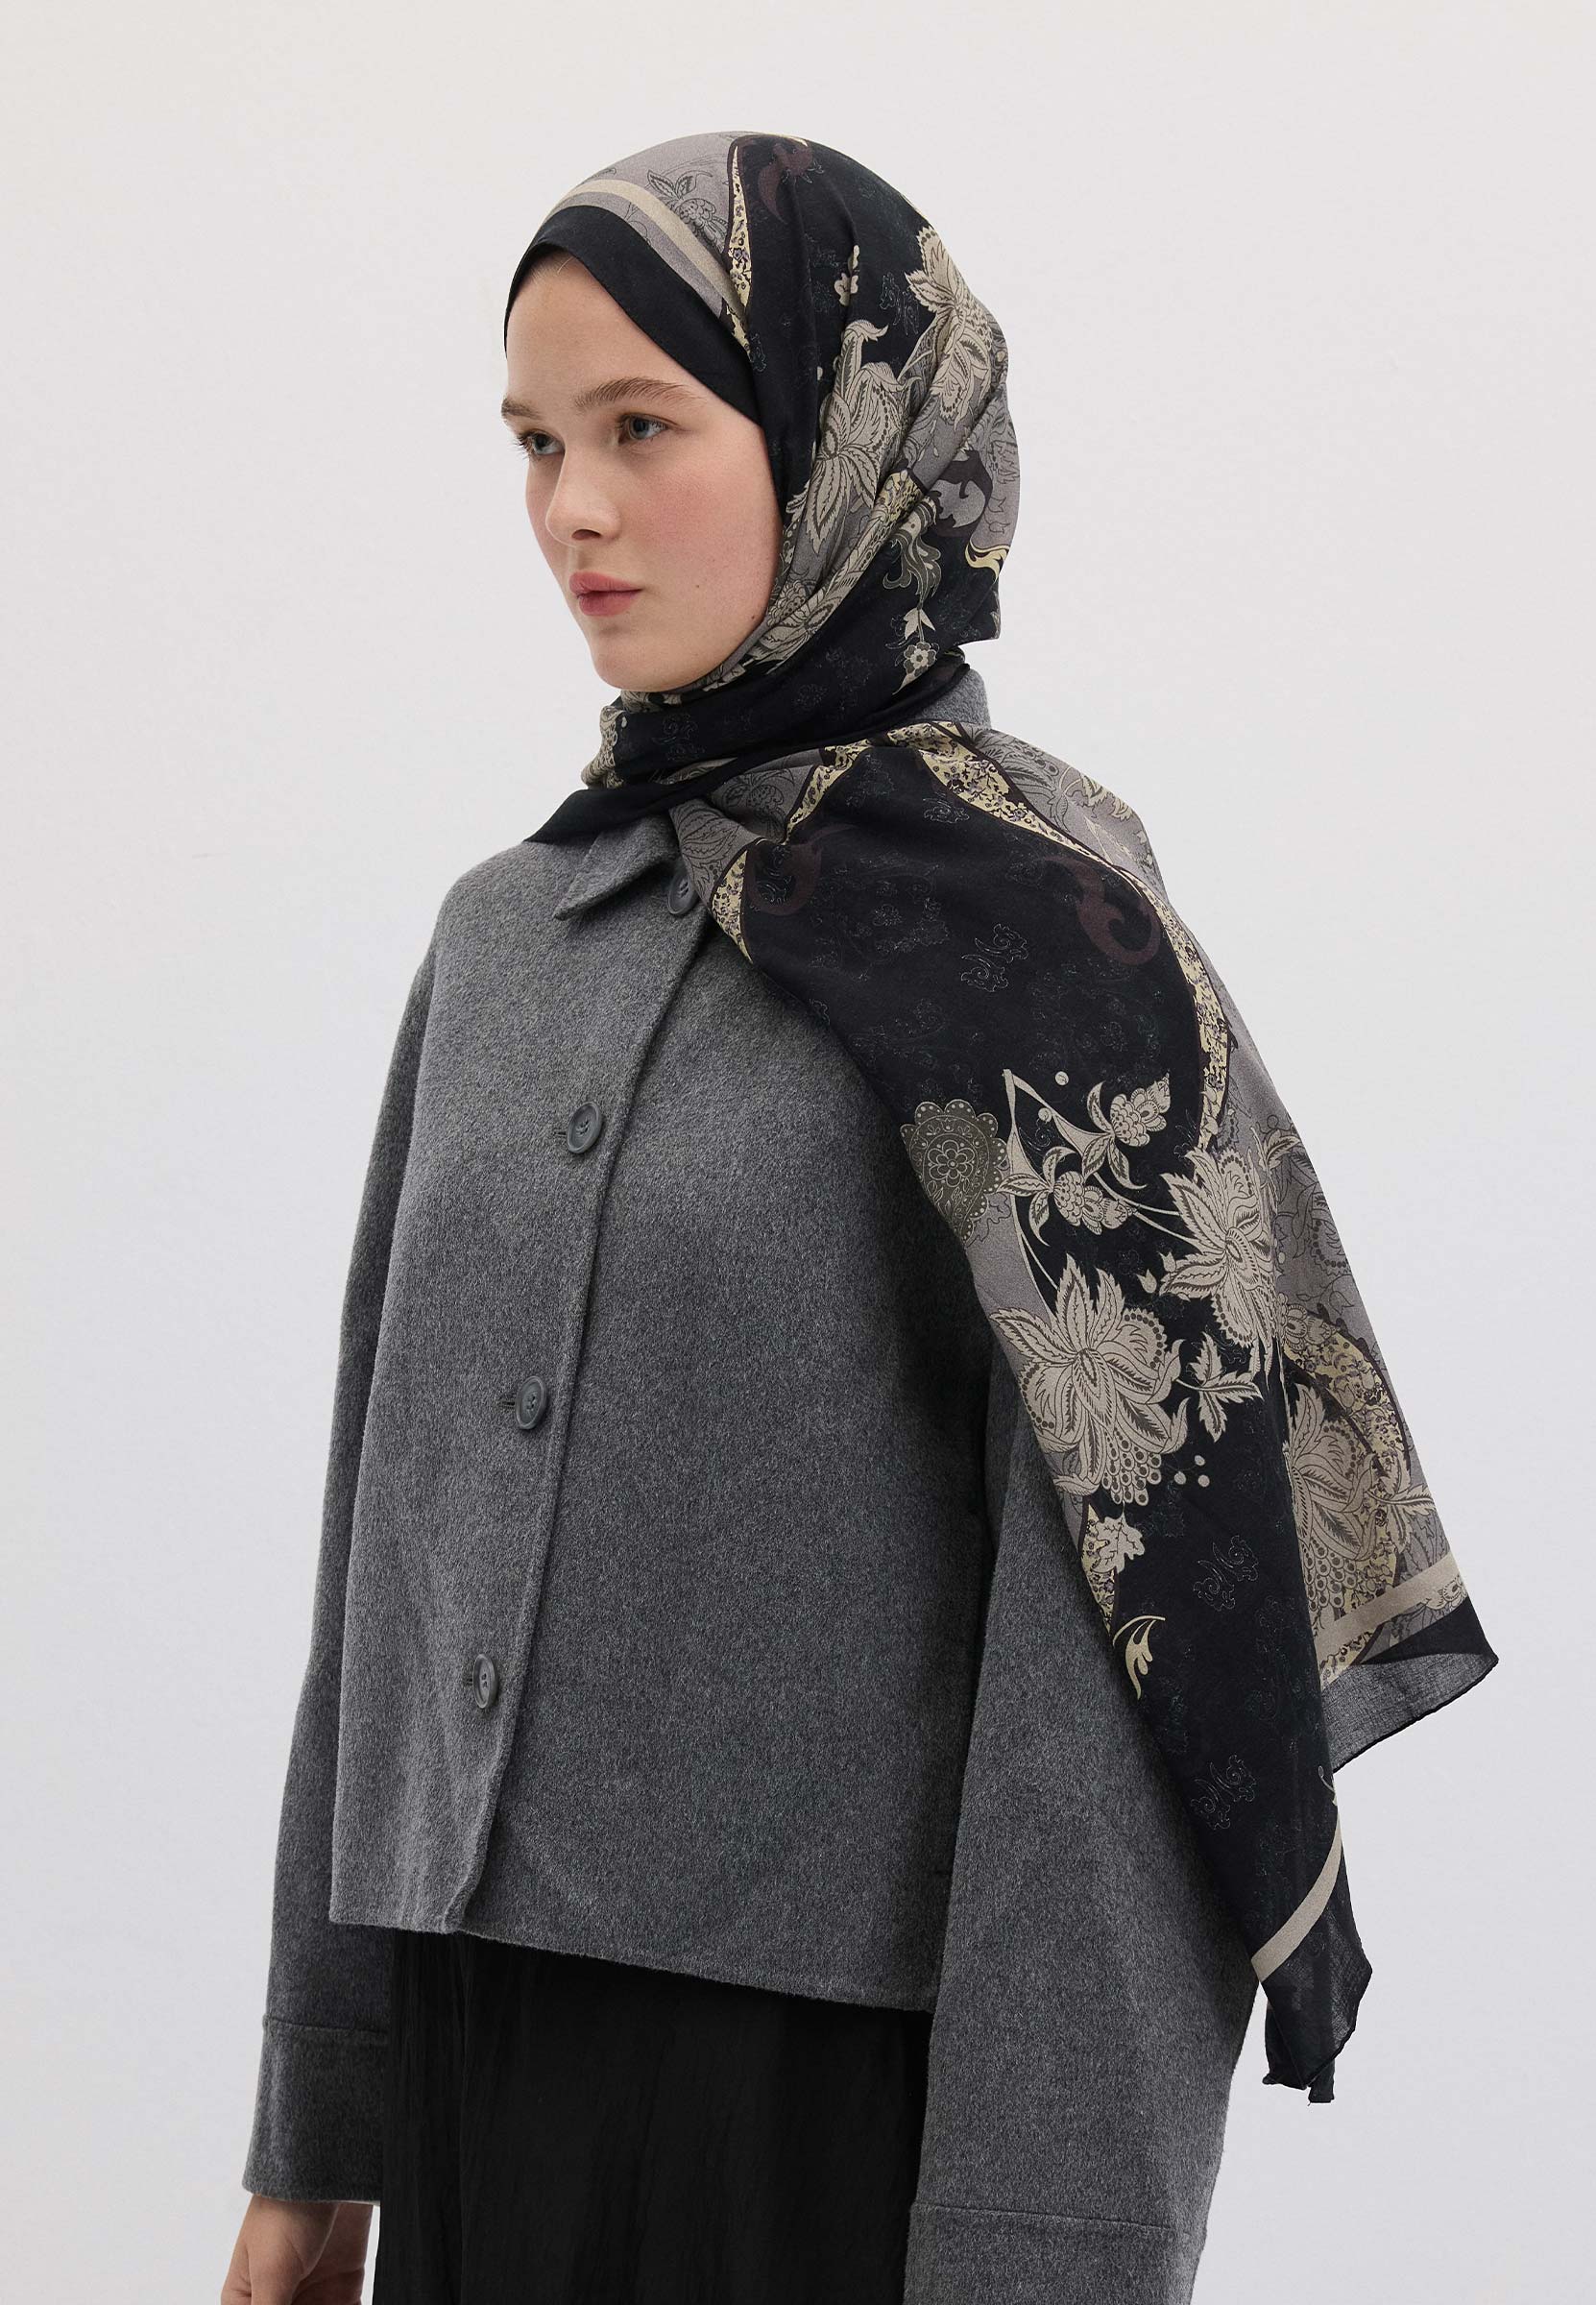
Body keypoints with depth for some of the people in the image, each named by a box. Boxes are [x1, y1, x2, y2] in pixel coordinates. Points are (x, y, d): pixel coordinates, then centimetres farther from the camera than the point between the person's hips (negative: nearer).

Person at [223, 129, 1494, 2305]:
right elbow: (400, 1531, 12)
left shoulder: (1048, 928, -9)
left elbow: (1131, 1641, -14)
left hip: (850, 2095, -5)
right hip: (492, 2057, 6)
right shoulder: (510, 934, 10)